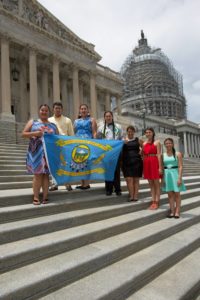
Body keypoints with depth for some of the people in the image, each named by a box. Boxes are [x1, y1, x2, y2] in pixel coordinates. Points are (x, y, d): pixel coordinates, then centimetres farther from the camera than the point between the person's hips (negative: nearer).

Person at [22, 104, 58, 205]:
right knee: (38, 174, -6)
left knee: (46, 174, 1)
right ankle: (36, 197, 1)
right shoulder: (32, 122, 13)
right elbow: (23, 134, 6)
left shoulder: (53, 125, 17)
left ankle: (45, 196, 6)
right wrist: (35, 133, -8)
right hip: (36, 152, -2)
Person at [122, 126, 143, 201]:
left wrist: (141, 152, 4)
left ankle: (135, 196, 7)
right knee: (129, 179, -7)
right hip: (127, 162, 0)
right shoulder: (124, 140, 9)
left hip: (136, 162, 0)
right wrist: (123, 143, -8)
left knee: (136, 179, 3)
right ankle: (131, 196, -2)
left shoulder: (138, 140, 9)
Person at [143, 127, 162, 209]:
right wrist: (143, 168, 10)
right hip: (147, 164, 5)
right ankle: (153, 201, 16)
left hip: (154, 163, -5)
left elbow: (159, 155, -7)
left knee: (156, 183, 1)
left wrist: (160, 167, -13)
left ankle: (157, 202, 6)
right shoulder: (144, 143, 14)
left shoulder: (157, 142, -1)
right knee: (151, 184, 9)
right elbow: (143, 156, 13)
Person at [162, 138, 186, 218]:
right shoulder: (163, 155, 7)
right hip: (167, 175, 3)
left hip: (175, 174, -3)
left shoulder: (178, 154, -3)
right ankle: (172, 211, 12)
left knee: (177, 194, 2)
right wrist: (162, 178, 4)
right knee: (170, 194, 5)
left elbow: (180, 166, -7)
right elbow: (162, 167, 8)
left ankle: (177, 212, 9)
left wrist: (179, 178, -16)